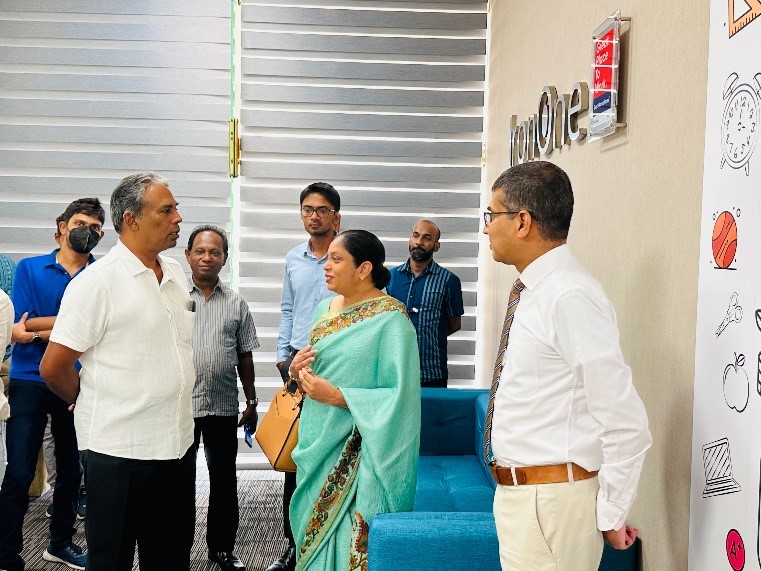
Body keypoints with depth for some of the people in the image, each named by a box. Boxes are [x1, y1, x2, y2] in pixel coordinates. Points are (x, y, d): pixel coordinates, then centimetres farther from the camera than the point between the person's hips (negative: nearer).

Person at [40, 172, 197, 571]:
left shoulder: (176, 273, 8)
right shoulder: (98, 280, -14)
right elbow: (54, 367, -12)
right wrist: (91, 404, 3)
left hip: (178, 443, 6)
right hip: (119, 449, -6)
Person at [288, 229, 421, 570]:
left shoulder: (390, 319, -14)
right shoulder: (326, 308, 8)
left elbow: (399, 396, -18)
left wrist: (336, 395, -21)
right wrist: (298, 371, -2)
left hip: (358, 457, -7)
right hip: (318, 445, 7)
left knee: (349, 541, -1)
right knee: (315, 534, 15)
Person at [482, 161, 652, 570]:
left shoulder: (569, 297, -21)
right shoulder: (533, 293, 7)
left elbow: (626, 425, -22)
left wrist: (609, 517, -12)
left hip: (550, 501, -9)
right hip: (515, 491, 9)